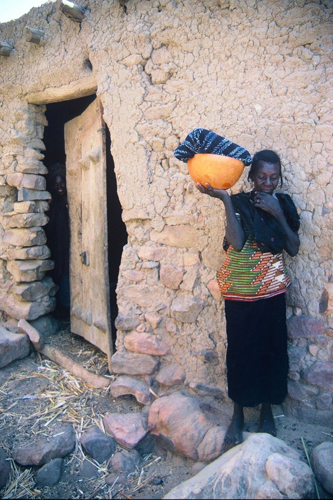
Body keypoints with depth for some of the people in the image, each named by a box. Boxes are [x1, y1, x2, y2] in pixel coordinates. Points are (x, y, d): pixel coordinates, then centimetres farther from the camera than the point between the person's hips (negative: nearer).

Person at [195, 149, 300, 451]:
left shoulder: (283, 204, 5)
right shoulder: (239, 203, -5)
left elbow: (294, 249, -3)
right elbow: (237, 243, -22)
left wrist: (278, 214, -12)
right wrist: (224, 199, -23)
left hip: (272, 291, 3)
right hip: (241, 291, -3)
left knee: (272, 349, 9)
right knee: (241, 350, 5)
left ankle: (267, 410, 31)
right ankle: (238, 415, 24)